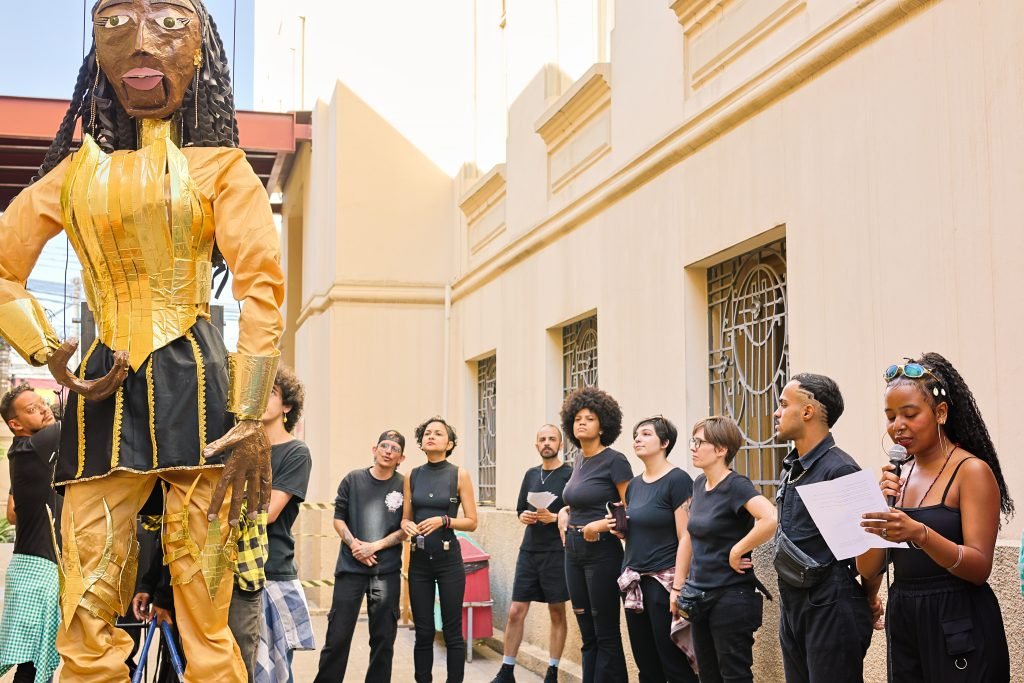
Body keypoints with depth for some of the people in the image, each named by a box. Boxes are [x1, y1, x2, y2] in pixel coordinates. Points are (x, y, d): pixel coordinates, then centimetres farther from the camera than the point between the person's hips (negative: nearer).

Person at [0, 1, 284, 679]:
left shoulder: (219, 166, 7)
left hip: (194, 387, -3)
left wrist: (251, 420, -12)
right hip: (106, 392, 3)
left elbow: (262, 289, -3)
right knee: (86, 613, -3)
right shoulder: (77, 170, 16)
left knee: (205, 612, -5)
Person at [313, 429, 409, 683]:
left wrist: (374, 546, -10)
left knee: (383, 636, 6)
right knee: (338, 634, 1)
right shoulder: (353, 479, 3)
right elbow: (338, 518, 6)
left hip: (387, 571, 0)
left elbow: (406, 529, 0)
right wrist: (354, 544, -9)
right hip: (350, 567, 0)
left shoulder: (404, 486, 0)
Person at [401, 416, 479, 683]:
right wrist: (408, 526, -9)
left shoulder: (459, 475, -1)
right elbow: (405, 518, 13)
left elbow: (471, 521, -1)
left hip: (449, 560, -3)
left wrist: (443, 520, -17)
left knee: (452, 631, 0)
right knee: (423, 632, 6)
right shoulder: (412, 476, 7)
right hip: (419, 561, 3)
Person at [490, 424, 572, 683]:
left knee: (557, 613, 4)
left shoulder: (570, 474, -4)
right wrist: (524, 516, -3)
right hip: (529, 551, 5)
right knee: (515, 612, 3)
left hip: (557, 553, -5)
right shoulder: (531, 474, 13)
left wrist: (554, 517, -21)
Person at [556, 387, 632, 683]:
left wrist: (600, 525, -24)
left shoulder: (614, 460, -11)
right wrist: (565, 511, 9)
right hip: (574, 551, 8)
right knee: (588, 634, 13)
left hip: (601, 552, -8)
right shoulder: (579, 461, 11)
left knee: (606, 634, -1)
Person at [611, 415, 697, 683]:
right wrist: (618, 528, 3)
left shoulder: (677, 480, -10)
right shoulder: (634, 484, 13)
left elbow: (685, 538, -14)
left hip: (664, 580, -8)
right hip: (634, 582, 8)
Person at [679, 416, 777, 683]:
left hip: (731, 597, -8)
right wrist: (678, 586, 14)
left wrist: (737, 551, -21)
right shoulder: (699, 484, 7)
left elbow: (771, 520, -33)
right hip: (699, 595, 8)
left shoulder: (735, 485, -16)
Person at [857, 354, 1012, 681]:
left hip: (958, 628, -6)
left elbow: (980, 568, -17)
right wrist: (879, 505, -11)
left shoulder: (972, 470, -9)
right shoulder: (897, 476, 7)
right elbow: (868, 568, 2)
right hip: (902, 621, 6)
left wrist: (920, 534, -32)